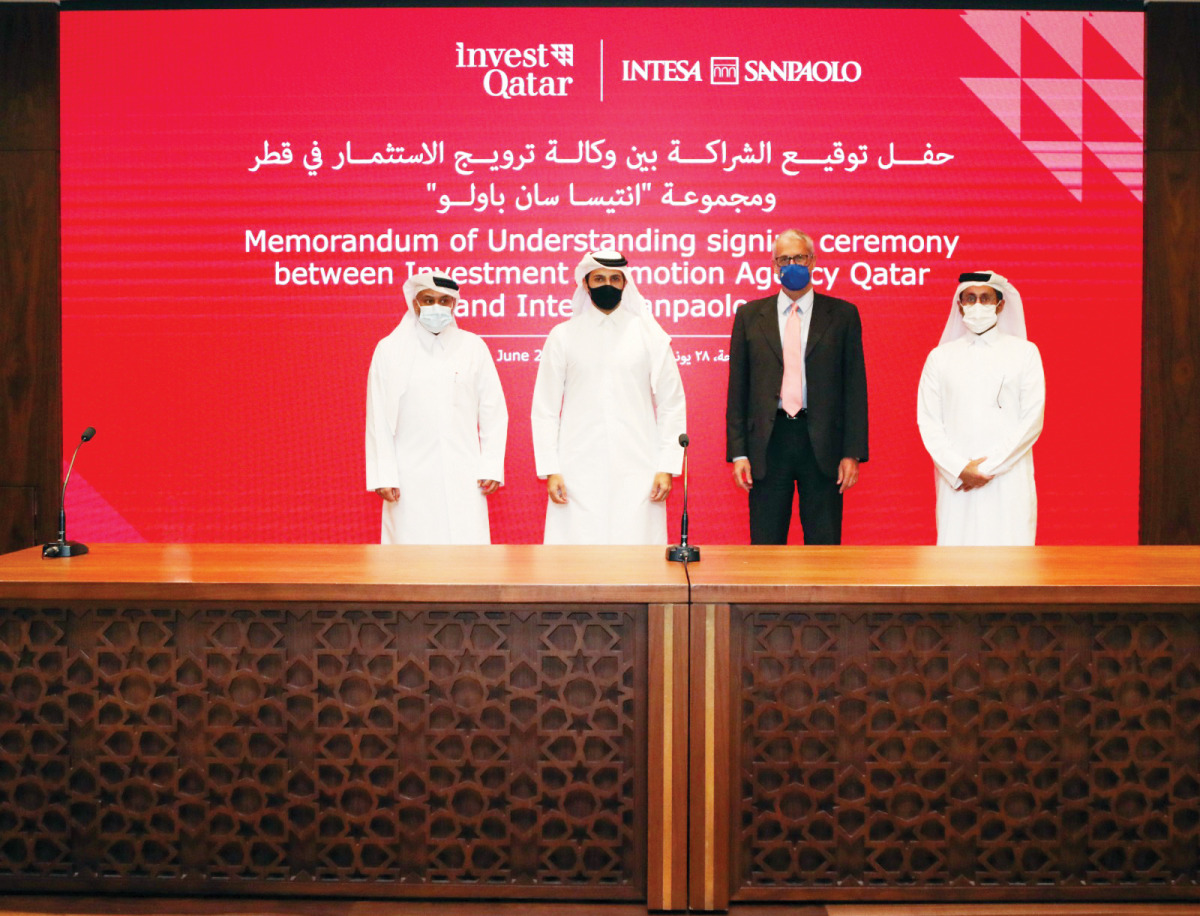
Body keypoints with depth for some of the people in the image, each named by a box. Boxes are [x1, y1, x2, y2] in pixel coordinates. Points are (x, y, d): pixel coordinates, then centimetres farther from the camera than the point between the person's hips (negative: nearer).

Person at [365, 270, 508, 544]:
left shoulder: (473, 347, 9)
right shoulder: (390, 349, 6)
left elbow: (494, 413, 8)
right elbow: (378, 420, 4)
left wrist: (491, 467, 1)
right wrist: (383, 476, -2)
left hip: (464, 480, 1)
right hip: (411, 480, -1)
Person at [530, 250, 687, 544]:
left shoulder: (650, 335, 9)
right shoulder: (563, 336, 8)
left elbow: (672, 405, 8)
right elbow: (544, 409, 7)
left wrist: (667, 467, 0)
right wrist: (550, 470, -2)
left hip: (637, 475, 0)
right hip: (578, 473, 0)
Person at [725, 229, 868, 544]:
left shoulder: (842, 314, 7)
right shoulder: (749, 316, 9)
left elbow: (855, 387, 4)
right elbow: (737, 388, 7)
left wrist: (853, 452, -4)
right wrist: (738, 452, 0)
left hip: (822, 445, -1)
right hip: (768, 443, 1)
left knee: (824, 547, 4)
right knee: (765, 547, 5)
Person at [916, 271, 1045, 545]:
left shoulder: (1025, 352, 9)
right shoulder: (941, 356, 12)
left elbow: (1032, 420, 1)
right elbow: (927, 420, 5)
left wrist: (989, 466, -7)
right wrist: (959, 468, -8)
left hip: (1009, 480, -1)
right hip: (956, 481, 1)